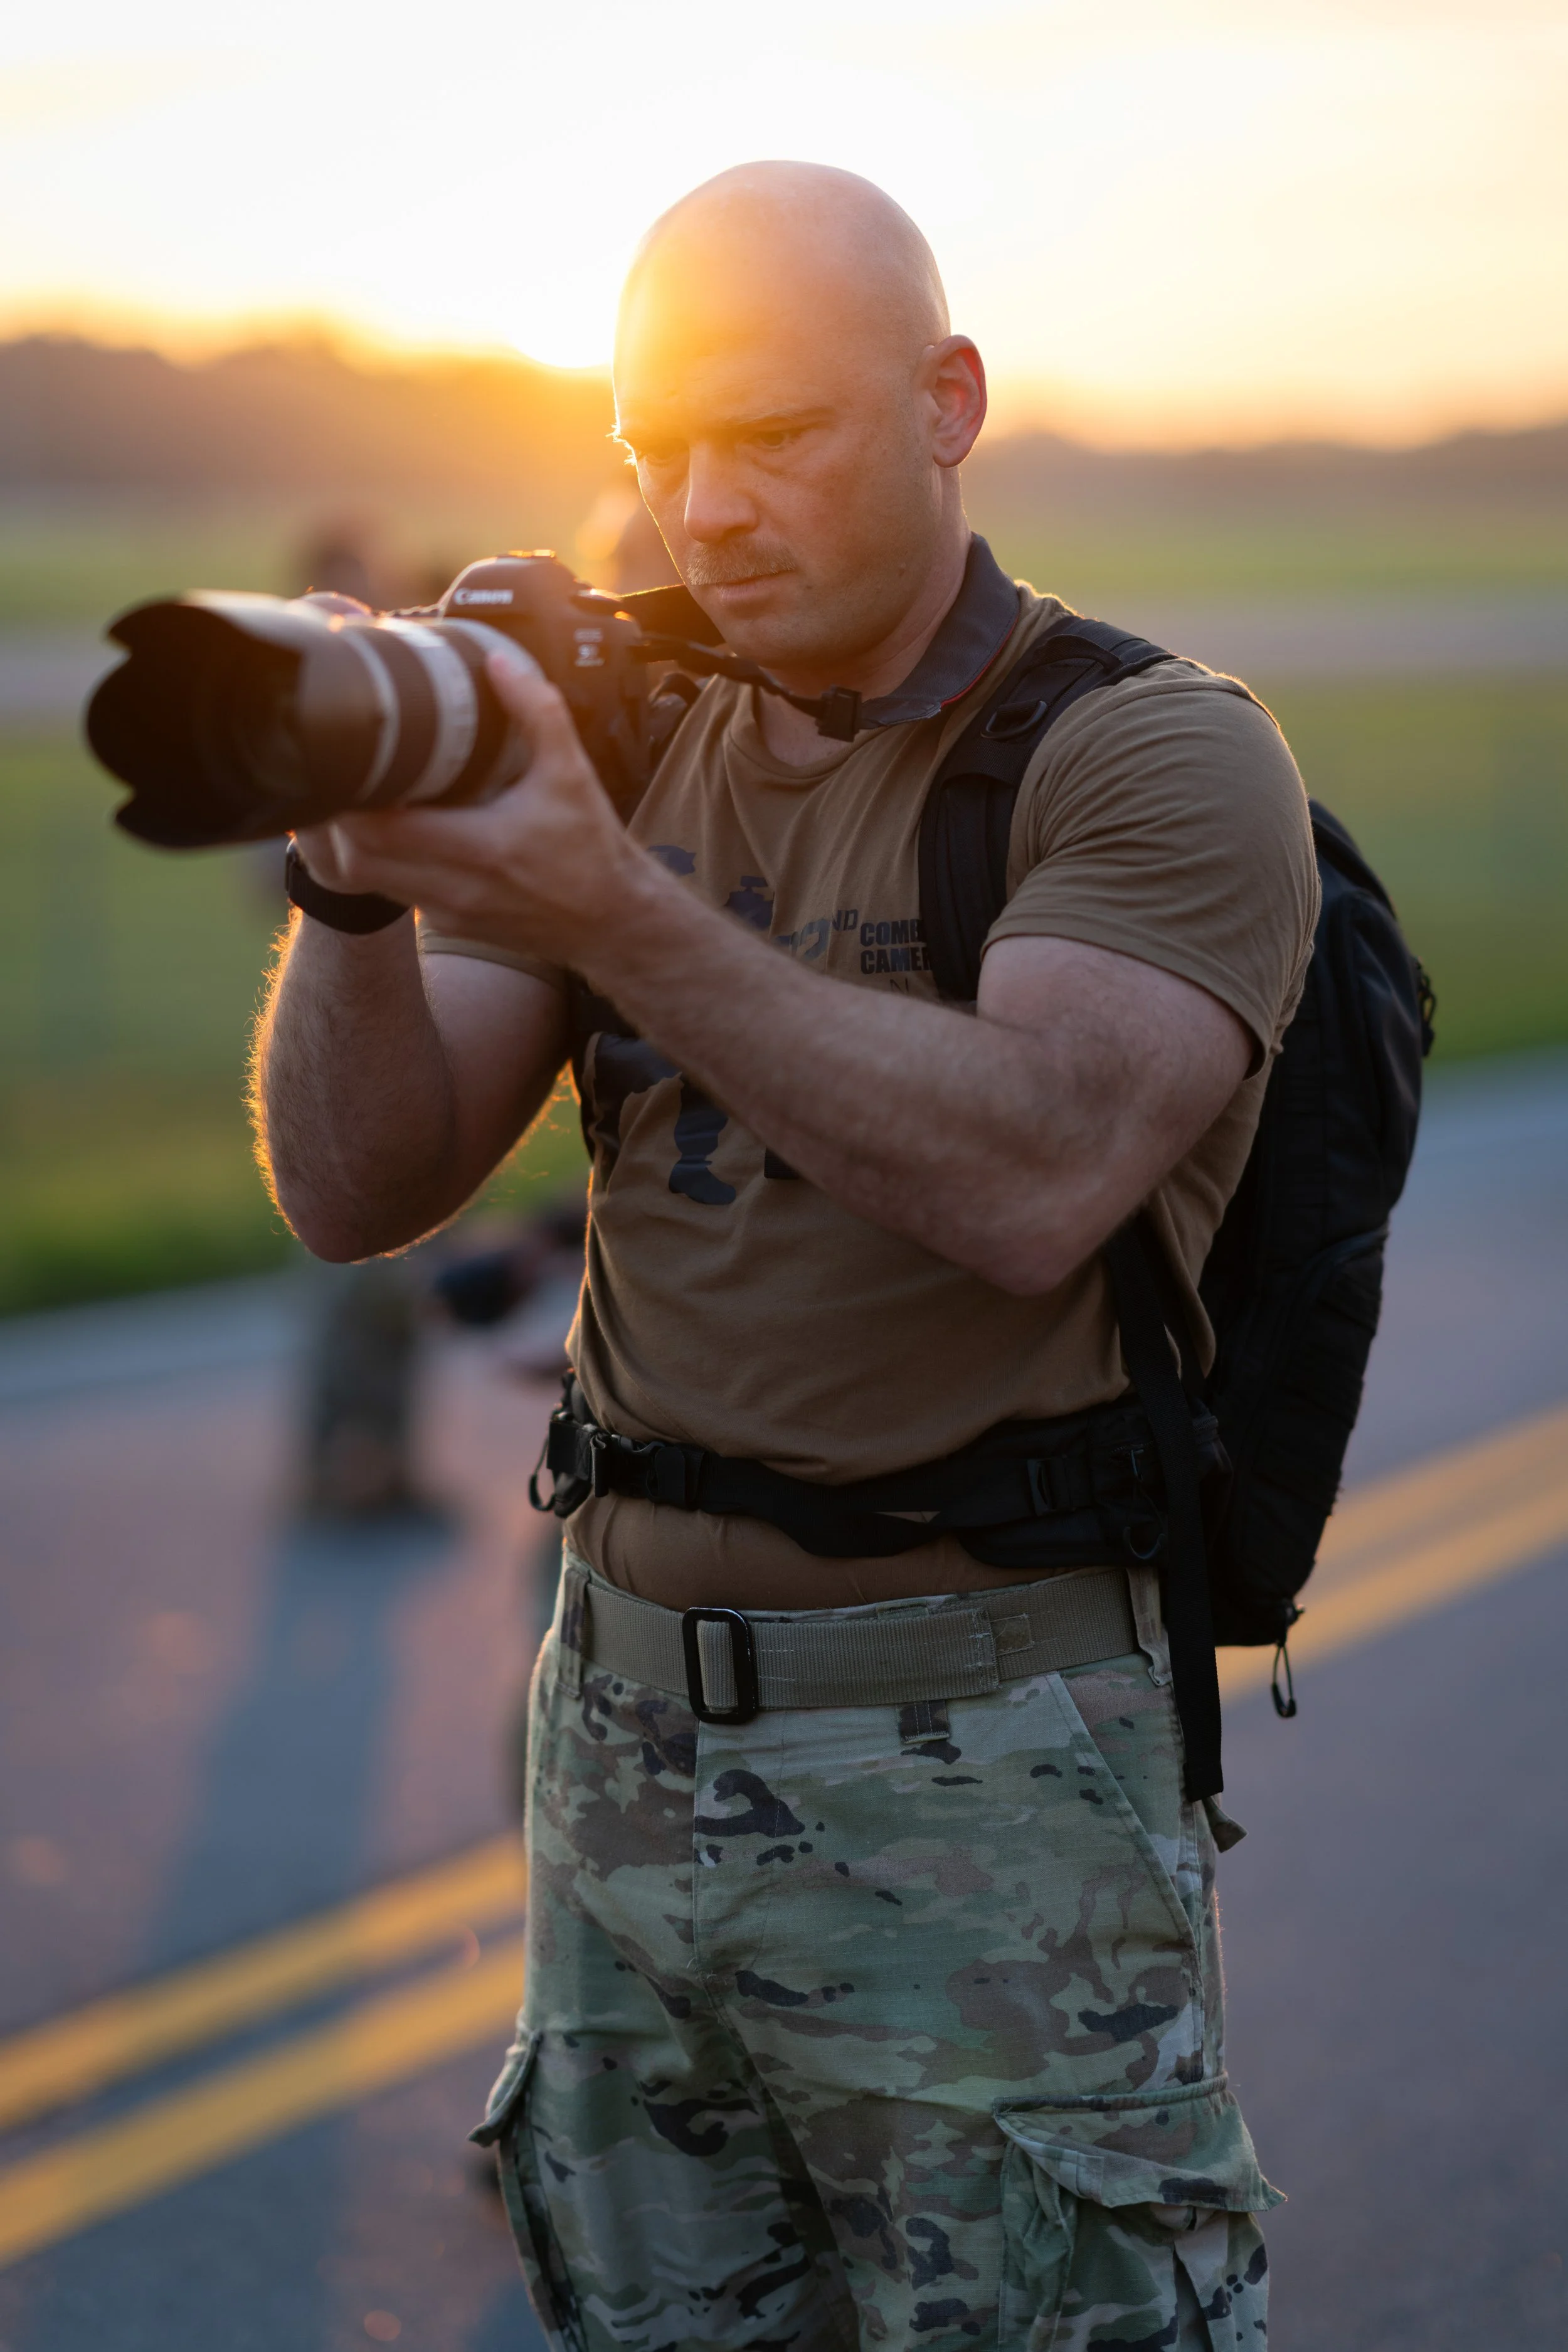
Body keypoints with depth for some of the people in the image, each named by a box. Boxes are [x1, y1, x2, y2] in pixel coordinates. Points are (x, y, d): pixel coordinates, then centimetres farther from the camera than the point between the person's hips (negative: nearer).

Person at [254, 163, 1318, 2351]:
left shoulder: (1163, 755, -9)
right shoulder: (612, 743, 6)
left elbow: (1030, 1181, -27)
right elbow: (359, 1189, -2)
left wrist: (616, 911, -34)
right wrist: (362, 881, -20)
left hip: (984, 1775, -5)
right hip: (631, 1732, 5)